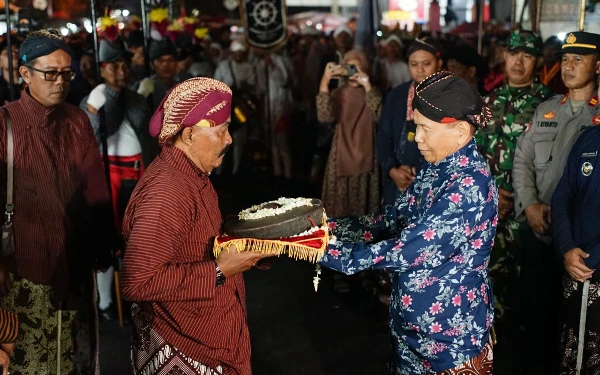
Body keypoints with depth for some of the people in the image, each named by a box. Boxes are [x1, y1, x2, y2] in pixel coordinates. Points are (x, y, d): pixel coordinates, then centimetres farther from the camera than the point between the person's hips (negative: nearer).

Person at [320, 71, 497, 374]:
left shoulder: (469, 185, -26)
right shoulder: (438, 170, 2)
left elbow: (409, 251, -29)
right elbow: (391, 220, 3)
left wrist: (326, 248, -26)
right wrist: (326, 226, -7)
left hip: (449, 331, -8)